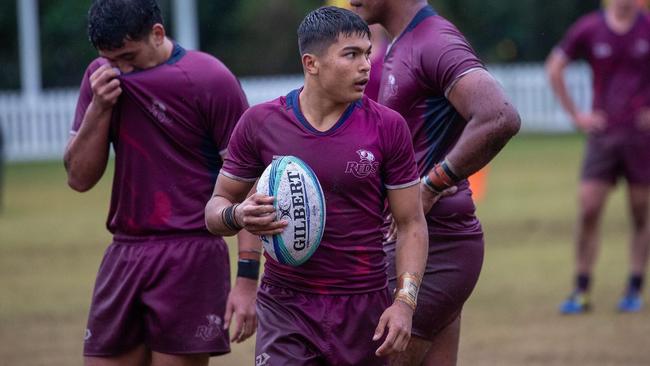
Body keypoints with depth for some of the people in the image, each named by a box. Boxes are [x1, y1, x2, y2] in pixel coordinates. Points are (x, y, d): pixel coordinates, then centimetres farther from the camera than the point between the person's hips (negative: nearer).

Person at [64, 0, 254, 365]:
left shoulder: (211, 80, -8)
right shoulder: (102, 77, 9)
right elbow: (79, 178, 9)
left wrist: (247, 282, -12)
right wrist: (99, 107, -7)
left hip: (189, 259, -5)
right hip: (123, 254, 6)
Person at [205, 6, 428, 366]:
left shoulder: (388, 127, -2)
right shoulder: (260, 123, -1)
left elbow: (411, 224, 2)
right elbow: (217, 206, 8)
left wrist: (405, 302, -11)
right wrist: (238, 216, -16)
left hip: (365, 309, 1)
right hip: (286, 306, -1)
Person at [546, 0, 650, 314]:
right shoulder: (588, 29, 0)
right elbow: (554, 68, 11)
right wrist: (575, 114, 7)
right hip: (602, 132, 1)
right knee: (588, 211, -5)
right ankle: (581, 291, 1)